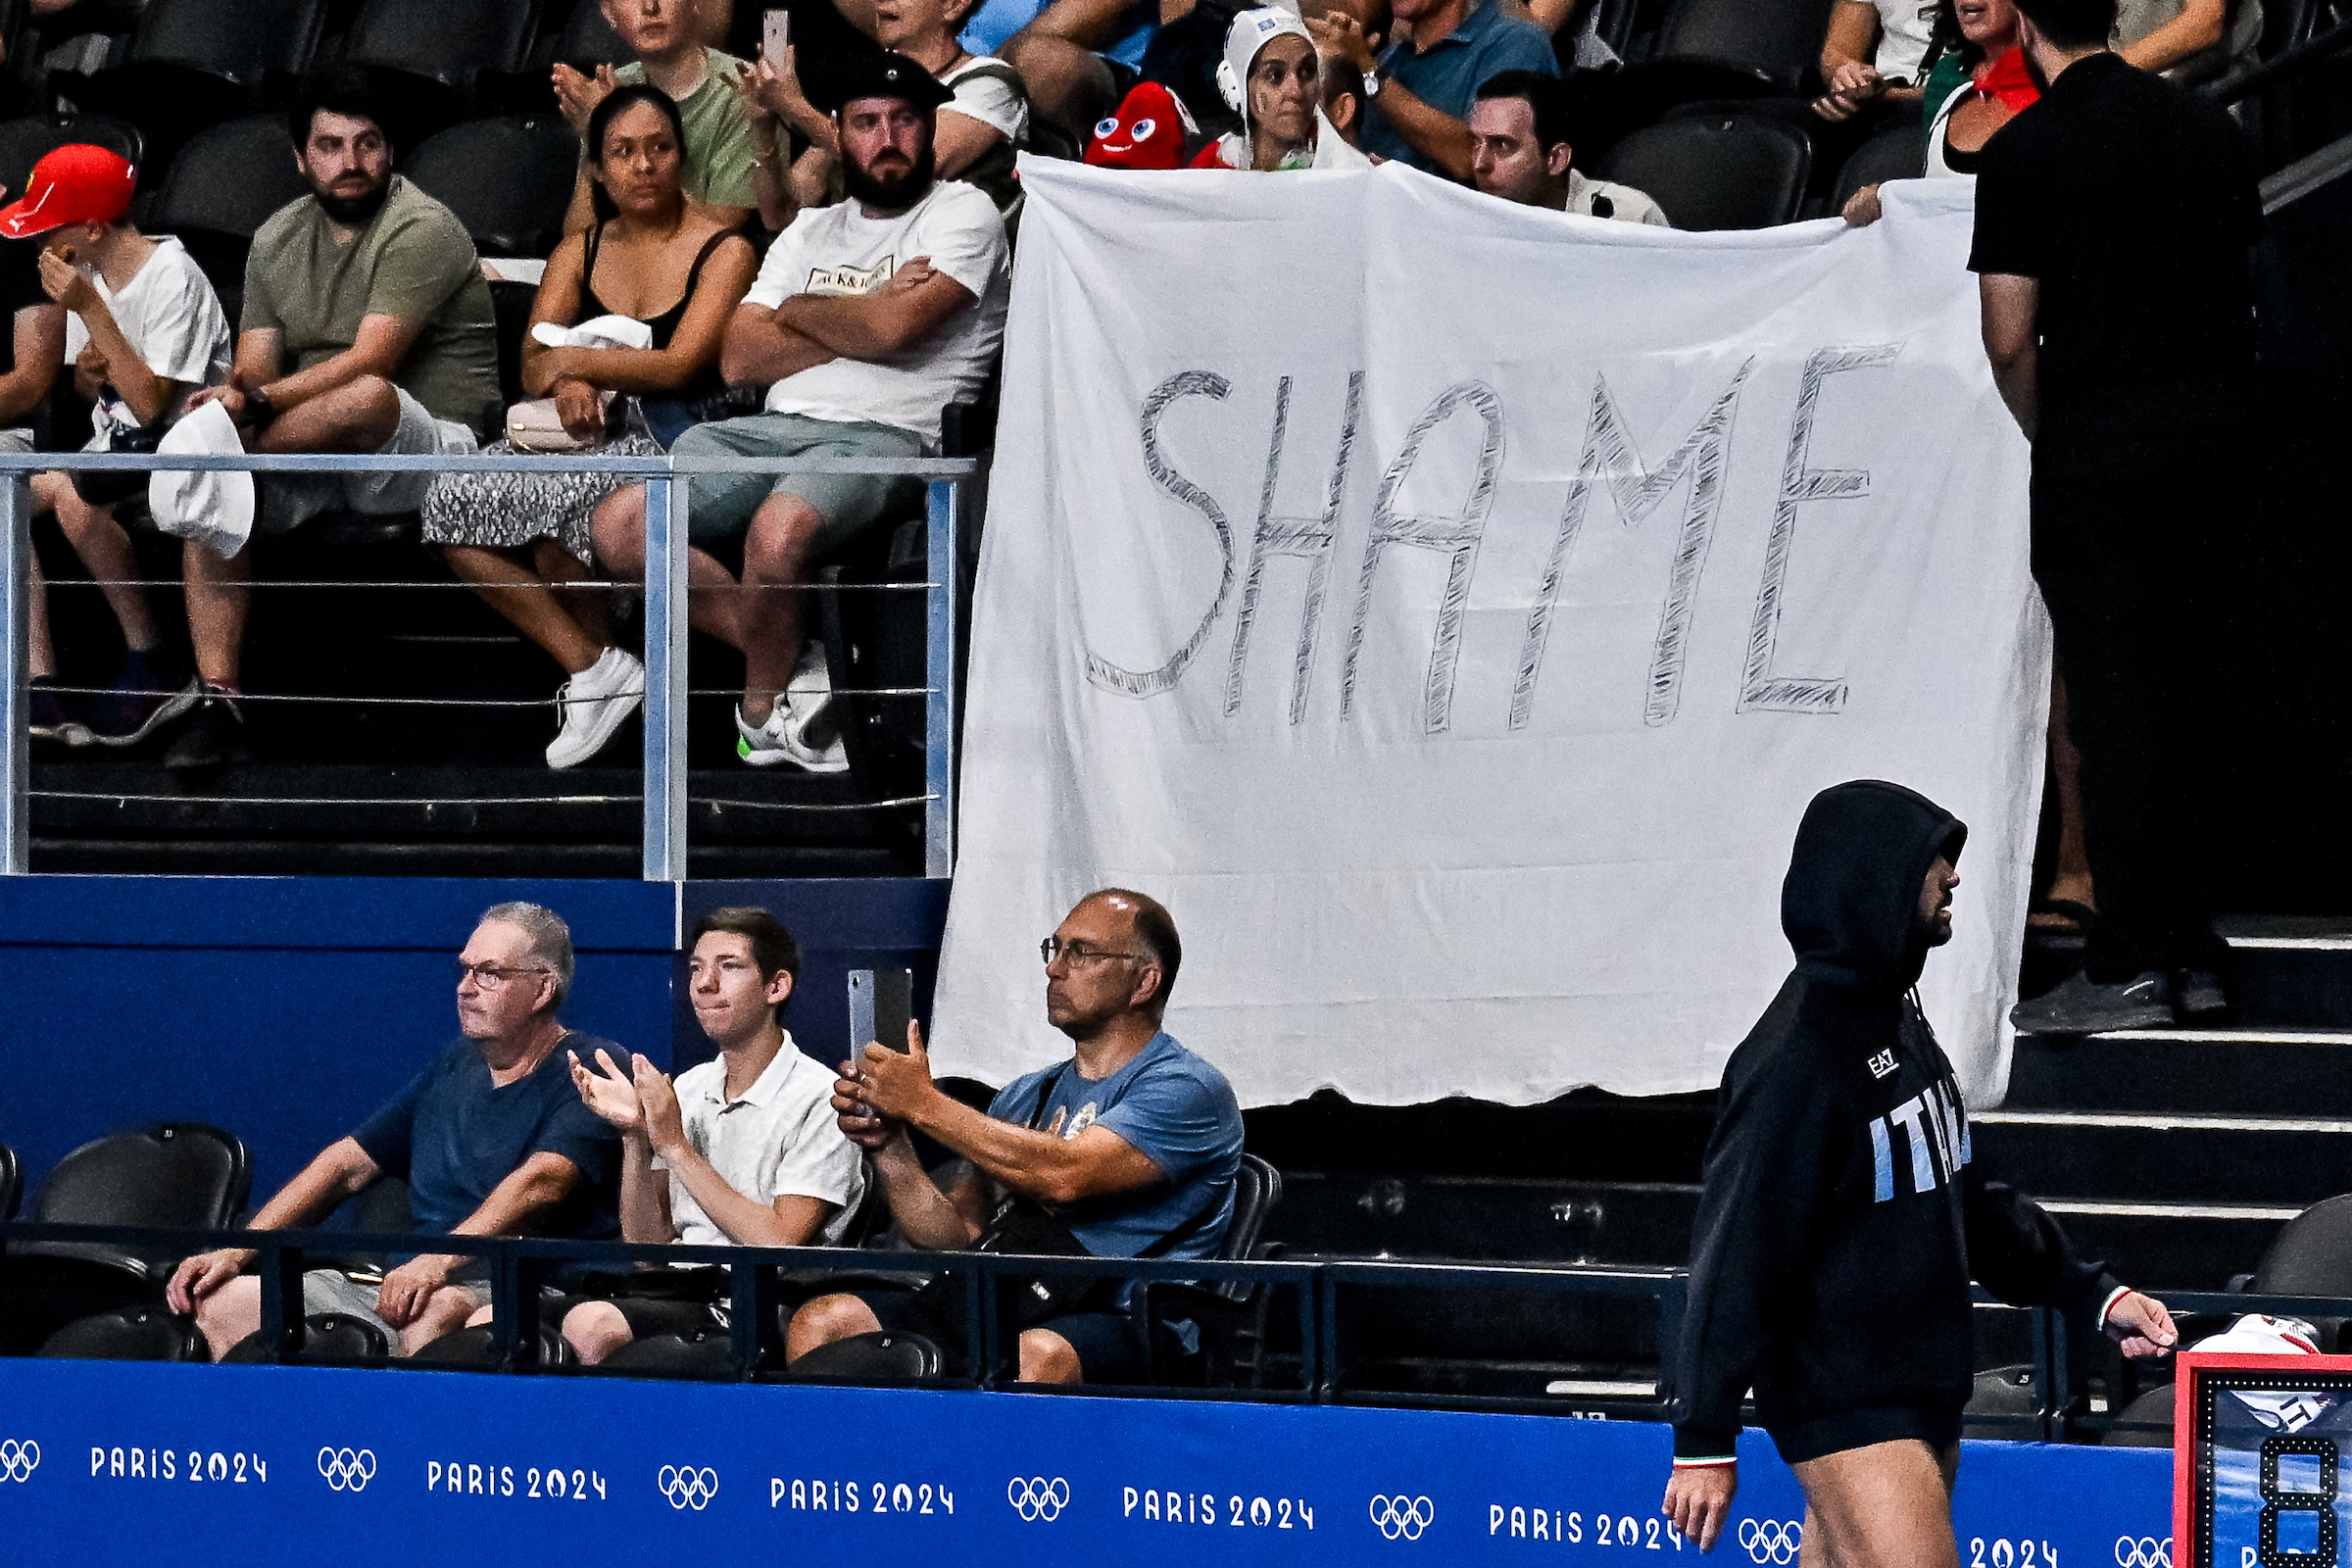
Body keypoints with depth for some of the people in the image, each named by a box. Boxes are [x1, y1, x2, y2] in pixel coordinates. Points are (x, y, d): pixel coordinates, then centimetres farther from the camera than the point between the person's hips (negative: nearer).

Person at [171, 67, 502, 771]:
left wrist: (258, 402, -30)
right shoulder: (279, 239, 10)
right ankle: (216, 701, -25)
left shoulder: (422, 231, -12)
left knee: (364, 398, -40)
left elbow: (368, 362, -21)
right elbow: (255, 367, 4)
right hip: (315, 450, 6)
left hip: (429, 448, -6)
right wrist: (234, 398, -21)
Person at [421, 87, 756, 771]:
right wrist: (568, 387, -20)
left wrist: (573, 362, -11)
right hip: (585, 434, 6)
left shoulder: (724, 250, -2)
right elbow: (534, 365, 3)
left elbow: (679, 366, -15)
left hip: (675, 439, -6)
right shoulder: (580, 252, 15)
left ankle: (599, 670, -11)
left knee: (545, 518, -31)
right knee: (452, 505, -19)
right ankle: (590, 665, -21)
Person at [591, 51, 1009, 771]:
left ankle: (764, 710, -11)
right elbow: (739, 356, 10)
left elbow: (893, 327, -12)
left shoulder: (963, 213, 5)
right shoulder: (812, 231, 23)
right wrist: (858, 326, -1)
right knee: (620, 527, -16)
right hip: (773, 427, 7)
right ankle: (783, 660, -9)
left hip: (886, 435, -6)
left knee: (777, 530, -38)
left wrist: (800, 312, 5)